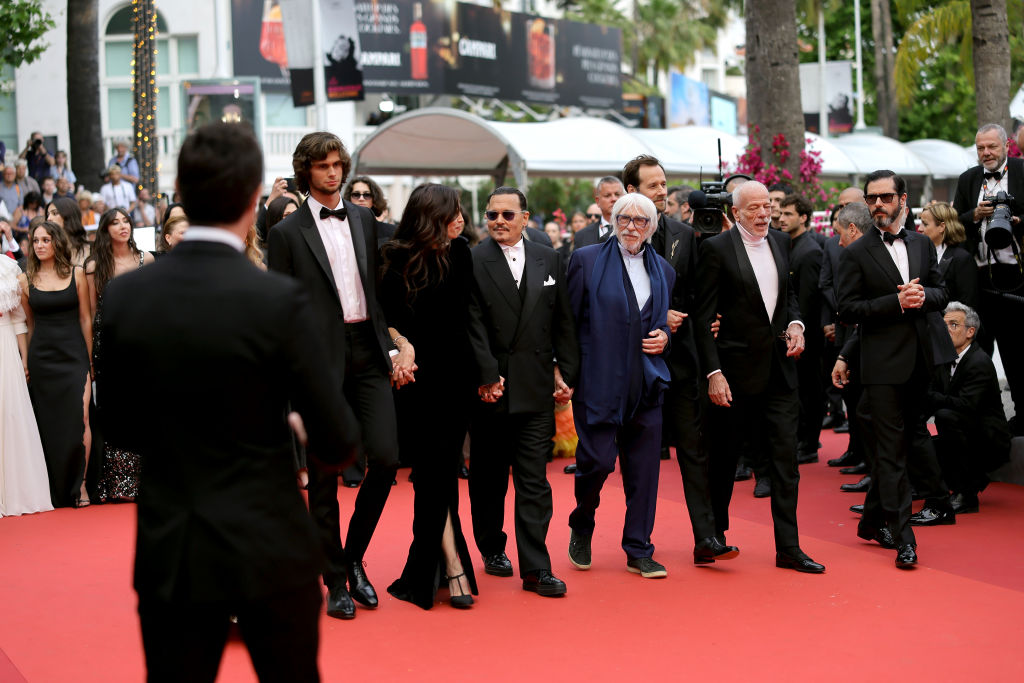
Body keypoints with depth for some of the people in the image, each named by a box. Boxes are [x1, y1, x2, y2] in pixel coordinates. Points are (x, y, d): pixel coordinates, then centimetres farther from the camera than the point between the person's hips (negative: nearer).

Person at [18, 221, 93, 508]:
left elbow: (85, 318, 5)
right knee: (48, 424, 3)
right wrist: (26, 363, 9)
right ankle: (56, 492, 12)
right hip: (42, 358, 1)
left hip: (73, 356, -1)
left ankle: (80, 485, 2)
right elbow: (29, 323, 11)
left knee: (79, 419, -10)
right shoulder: (25, 280, 5)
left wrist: (89, 359, 4)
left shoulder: (77, 274, 2)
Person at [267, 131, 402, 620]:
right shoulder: (287, 233, 0)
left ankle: (353, 557, 16)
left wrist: (389, 343, 7)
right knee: (324, 476, 3)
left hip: (367, 355, 4)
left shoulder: (364, 220, 13)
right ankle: (336, 580, 14)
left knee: (385, 457, -6)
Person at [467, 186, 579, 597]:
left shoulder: (550, 261, 10)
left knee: (534, 481, -1)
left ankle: (535, 568, 0)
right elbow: (473, 325, -8)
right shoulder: (472, 262, -2)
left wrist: (567, 372, 5)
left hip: (537, 390, 2)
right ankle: (492, 548, 29)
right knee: (488, 477, 11)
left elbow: (563, 323, 11)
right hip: (490, 389, -2)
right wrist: (487, 375, -15)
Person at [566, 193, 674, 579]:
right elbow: (568, 320, 0)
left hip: (647, 384, 4)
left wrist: (665, 337, 3)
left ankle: (639, 551, 14)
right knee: (598, 460, -7)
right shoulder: (587, 260, 1)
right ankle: (581, 527, 22)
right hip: (599, 382, -4)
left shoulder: (664, 271, 14)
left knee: (644, 467, 3)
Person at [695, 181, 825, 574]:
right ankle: (716, 534, 27)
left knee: (785, 458, 1)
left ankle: (788, 548, 5)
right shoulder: (716, 248, -8)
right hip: (735, 369, -5)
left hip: (779, 366, 5)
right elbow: (704, 316, -10)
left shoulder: (781, 242, 9)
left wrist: (795, 323, 1)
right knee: (724, 456, 9)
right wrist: (713, 373, -16)